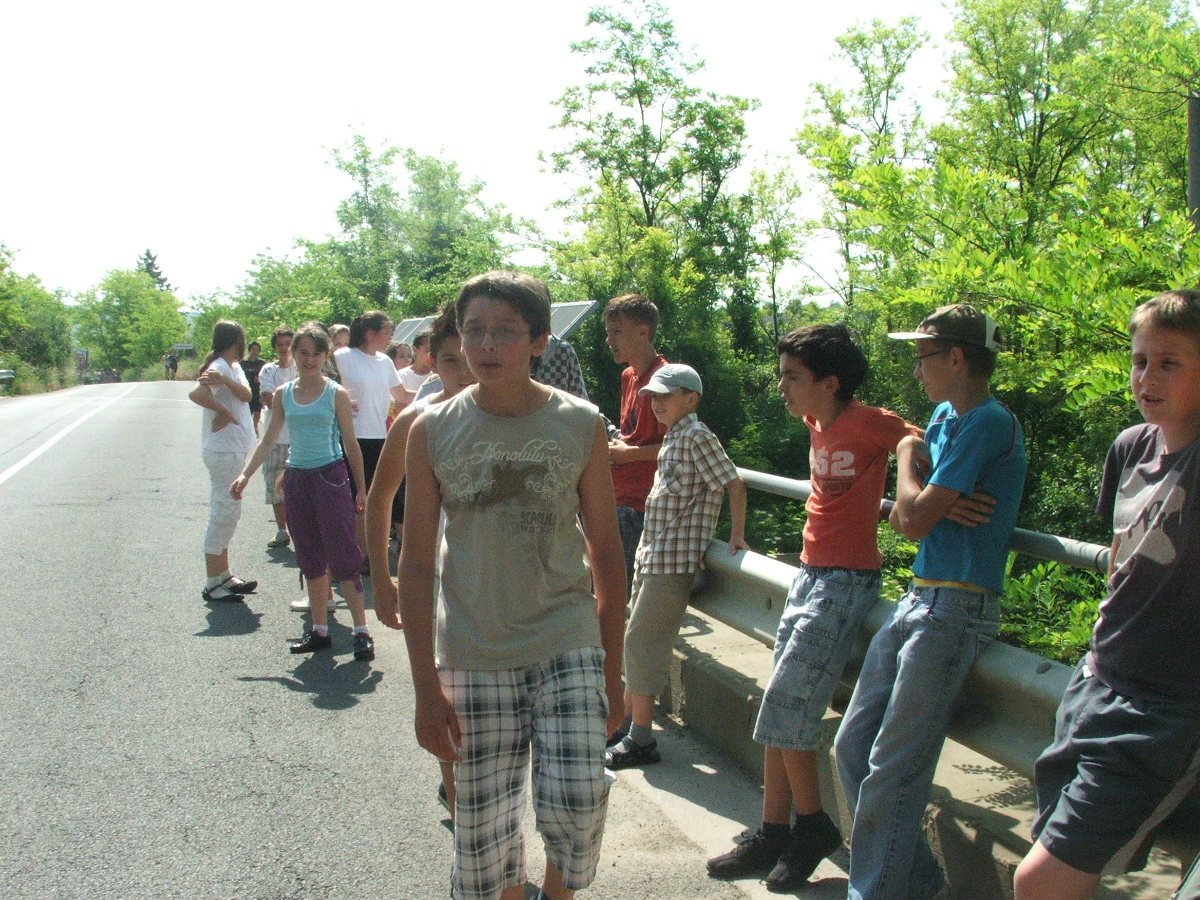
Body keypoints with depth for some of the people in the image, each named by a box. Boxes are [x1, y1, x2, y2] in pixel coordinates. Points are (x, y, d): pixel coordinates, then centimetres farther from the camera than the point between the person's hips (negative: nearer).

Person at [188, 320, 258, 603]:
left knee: (227, 514, 16)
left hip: (235, 449, 10)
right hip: (223, 450, -10)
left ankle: (224, 575, 26)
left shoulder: (233, 368, 12)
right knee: (223, 515, -5)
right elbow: (196, 394, -32)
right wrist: (226, 412, -19)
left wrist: (225, 381, -27)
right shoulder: (218, 368, -15)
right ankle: (212, 583, 1)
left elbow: (246, 395, -7)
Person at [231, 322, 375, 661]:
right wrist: (245, 475, -1)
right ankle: (320, 630, 20)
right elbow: (268, 440, 11)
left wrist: (361, 489, 0)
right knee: (310, 560, 11)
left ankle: (361, 632, -3)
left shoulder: (336, 394, -3)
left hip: (331, 477, -5)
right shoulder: (283, 394, 8)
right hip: (296, 479, 5)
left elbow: (350, 444, 0)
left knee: (342, 556, -7)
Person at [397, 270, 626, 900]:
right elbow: (417, 560, 0)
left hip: (567, 647, 0)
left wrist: (612, 671, 5)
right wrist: (425, 686, -3)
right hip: (472, 660, 1)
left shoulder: (580, 425, -2)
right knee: (481, 833, 6)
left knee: (577, 809, -11)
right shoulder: (432, 432, -2)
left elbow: (605, 552, 4)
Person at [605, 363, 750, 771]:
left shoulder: (696, 437, -14)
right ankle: (628, 719, 28)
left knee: (642, 641, -6)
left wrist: (736, 536, -15)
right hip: (652, 552, 10)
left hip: (674, 557, -10)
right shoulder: (672, 437, 15)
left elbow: (735, 484, -17)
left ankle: (641, 741, 2)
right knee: (638, 640, 16)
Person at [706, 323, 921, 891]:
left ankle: (813, 825, 12)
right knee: (783, 710, 9)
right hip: (810, 572, 8)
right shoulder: (815, 422, 8)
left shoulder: (868, 423, -15)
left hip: (846, 581, -8)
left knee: (785, 704, -9)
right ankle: (773, 835, 17)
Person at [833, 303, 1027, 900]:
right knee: (854, 745, 11)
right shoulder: (945, 416, 15)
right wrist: (913, 504, -2)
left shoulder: (988, 423, -14)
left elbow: (914, 519, -17)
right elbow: (903, 517, 21)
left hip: (955, 609, -10)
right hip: (918, 599, 10)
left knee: (893, 770, -8)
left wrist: (907, 456, -1)